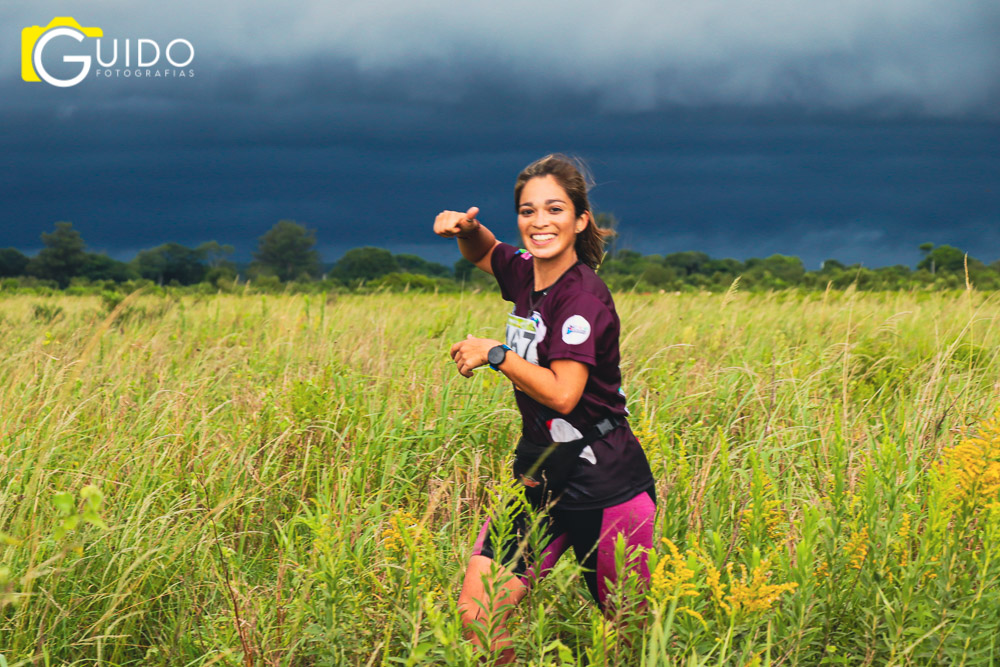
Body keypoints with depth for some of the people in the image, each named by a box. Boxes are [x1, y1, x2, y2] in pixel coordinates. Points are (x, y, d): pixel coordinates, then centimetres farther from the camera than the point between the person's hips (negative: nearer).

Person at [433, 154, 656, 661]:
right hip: (539, 478, 7)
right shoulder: (526, 274, 4)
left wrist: (495, 353, -18)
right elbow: (483, 252, 27)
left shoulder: (583, 295, -19)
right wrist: (465, 228, 4)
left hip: (604, 484, -7)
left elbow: (562, 394, -28)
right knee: (476, 616, -5)